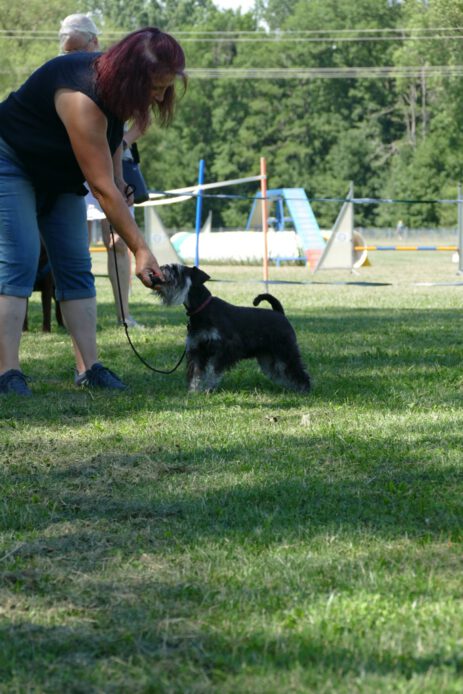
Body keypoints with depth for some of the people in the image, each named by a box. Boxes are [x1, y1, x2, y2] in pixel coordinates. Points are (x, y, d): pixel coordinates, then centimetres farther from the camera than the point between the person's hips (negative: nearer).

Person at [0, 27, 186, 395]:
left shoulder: (115, 84, -11)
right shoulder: (82, 99, -36)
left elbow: (114, 127, 13)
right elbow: (102, 188, -36)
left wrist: (118, 178, -5)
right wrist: (141, 250, -35)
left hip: (59, 172, 9)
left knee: (76, 266, -1)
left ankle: (89, 367, -5)